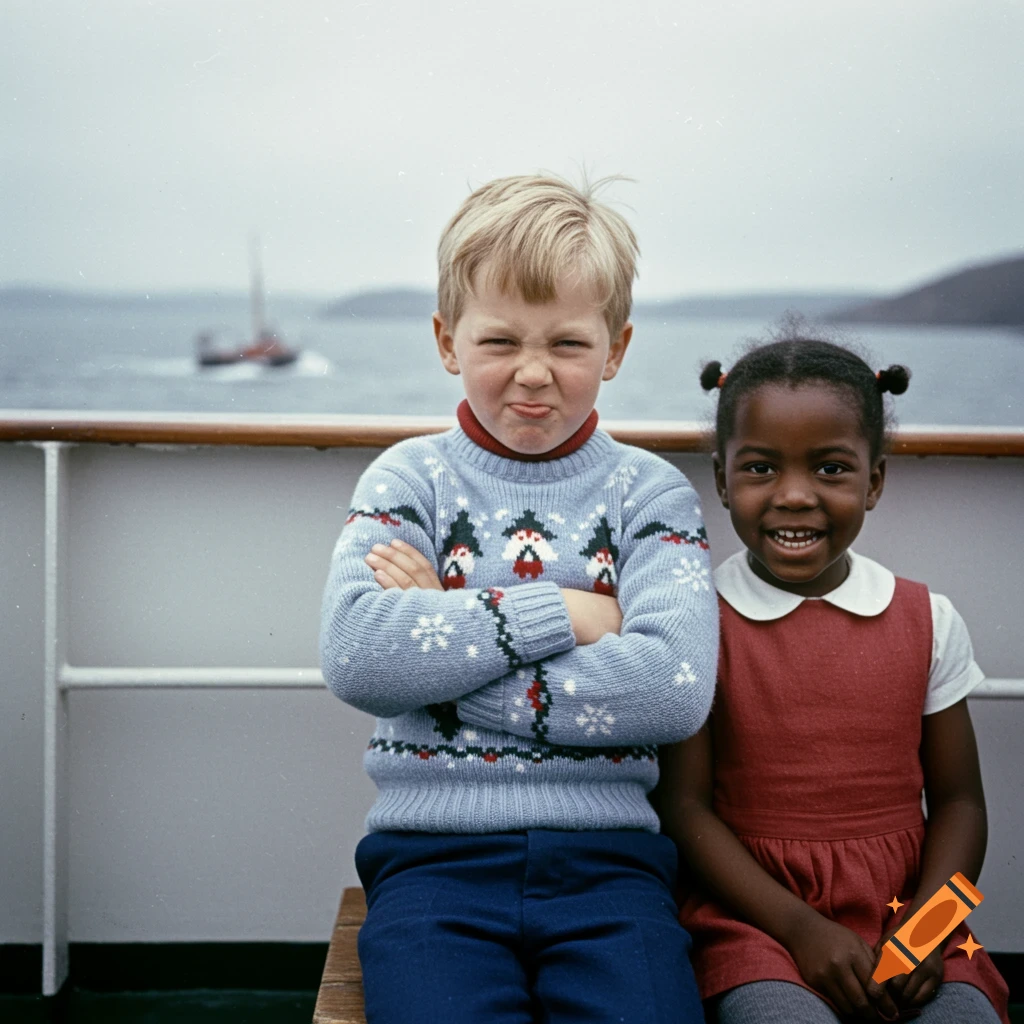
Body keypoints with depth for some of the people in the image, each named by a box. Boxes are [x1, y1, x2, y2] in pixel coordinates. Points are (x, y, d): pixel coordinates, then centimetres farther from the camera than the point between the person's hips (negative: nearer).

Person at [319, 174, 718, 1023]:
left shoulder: (650, 491, 7)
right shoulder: (411, 477, 8)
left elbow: (676, 686, -10)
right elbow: (355, 657, -10)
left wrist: (443, 641, -10)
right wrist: (565, 612, -9)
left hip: (608, 854, 1)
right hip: (433, 851, 0)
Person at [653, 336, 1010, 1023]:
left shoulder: (929, 622, 5)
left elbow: (957, 800, 8)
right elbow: (685, 804, -5)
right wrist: (801, 928, -14)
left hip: (905, 918, 3)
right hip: (757, 918, -2)